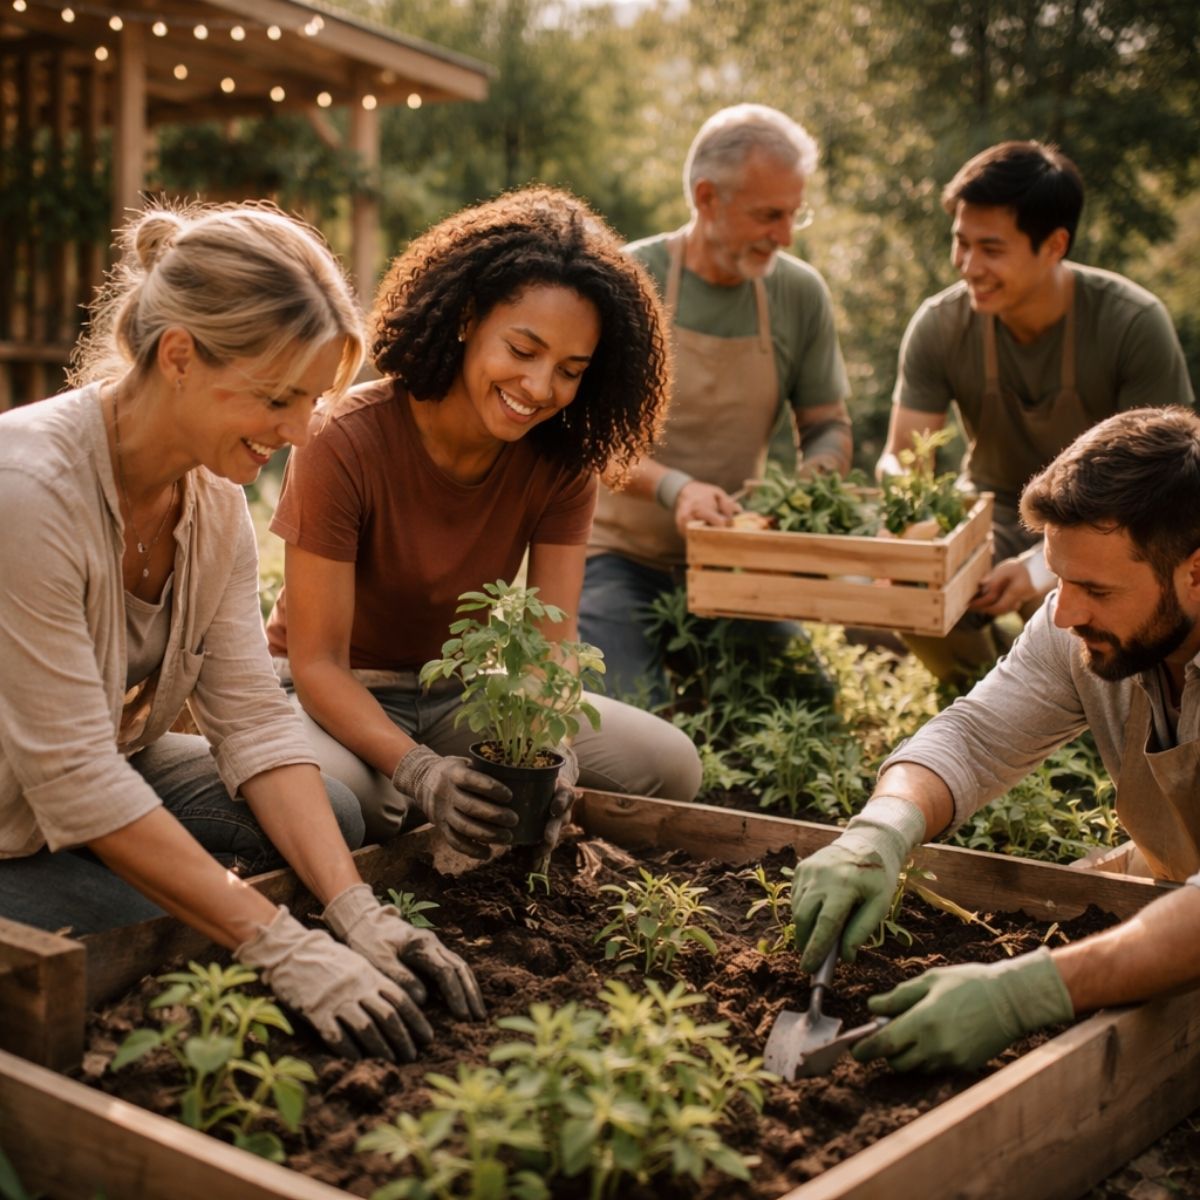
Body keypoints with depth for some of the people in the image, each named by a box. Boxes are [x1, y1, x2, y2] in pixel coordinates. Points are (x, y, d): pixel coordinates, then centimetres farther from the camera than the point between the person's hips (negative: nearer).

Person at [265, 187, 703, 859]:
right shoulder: (348, 441, -24)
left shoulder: (563, 460, -10)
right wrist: (420, 771, -41)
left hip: (462, 694, 4)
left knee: (669, 764, -13)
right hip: (337, 697, -4)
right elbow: (318, 662, -24)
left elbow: (553, 642, -16)